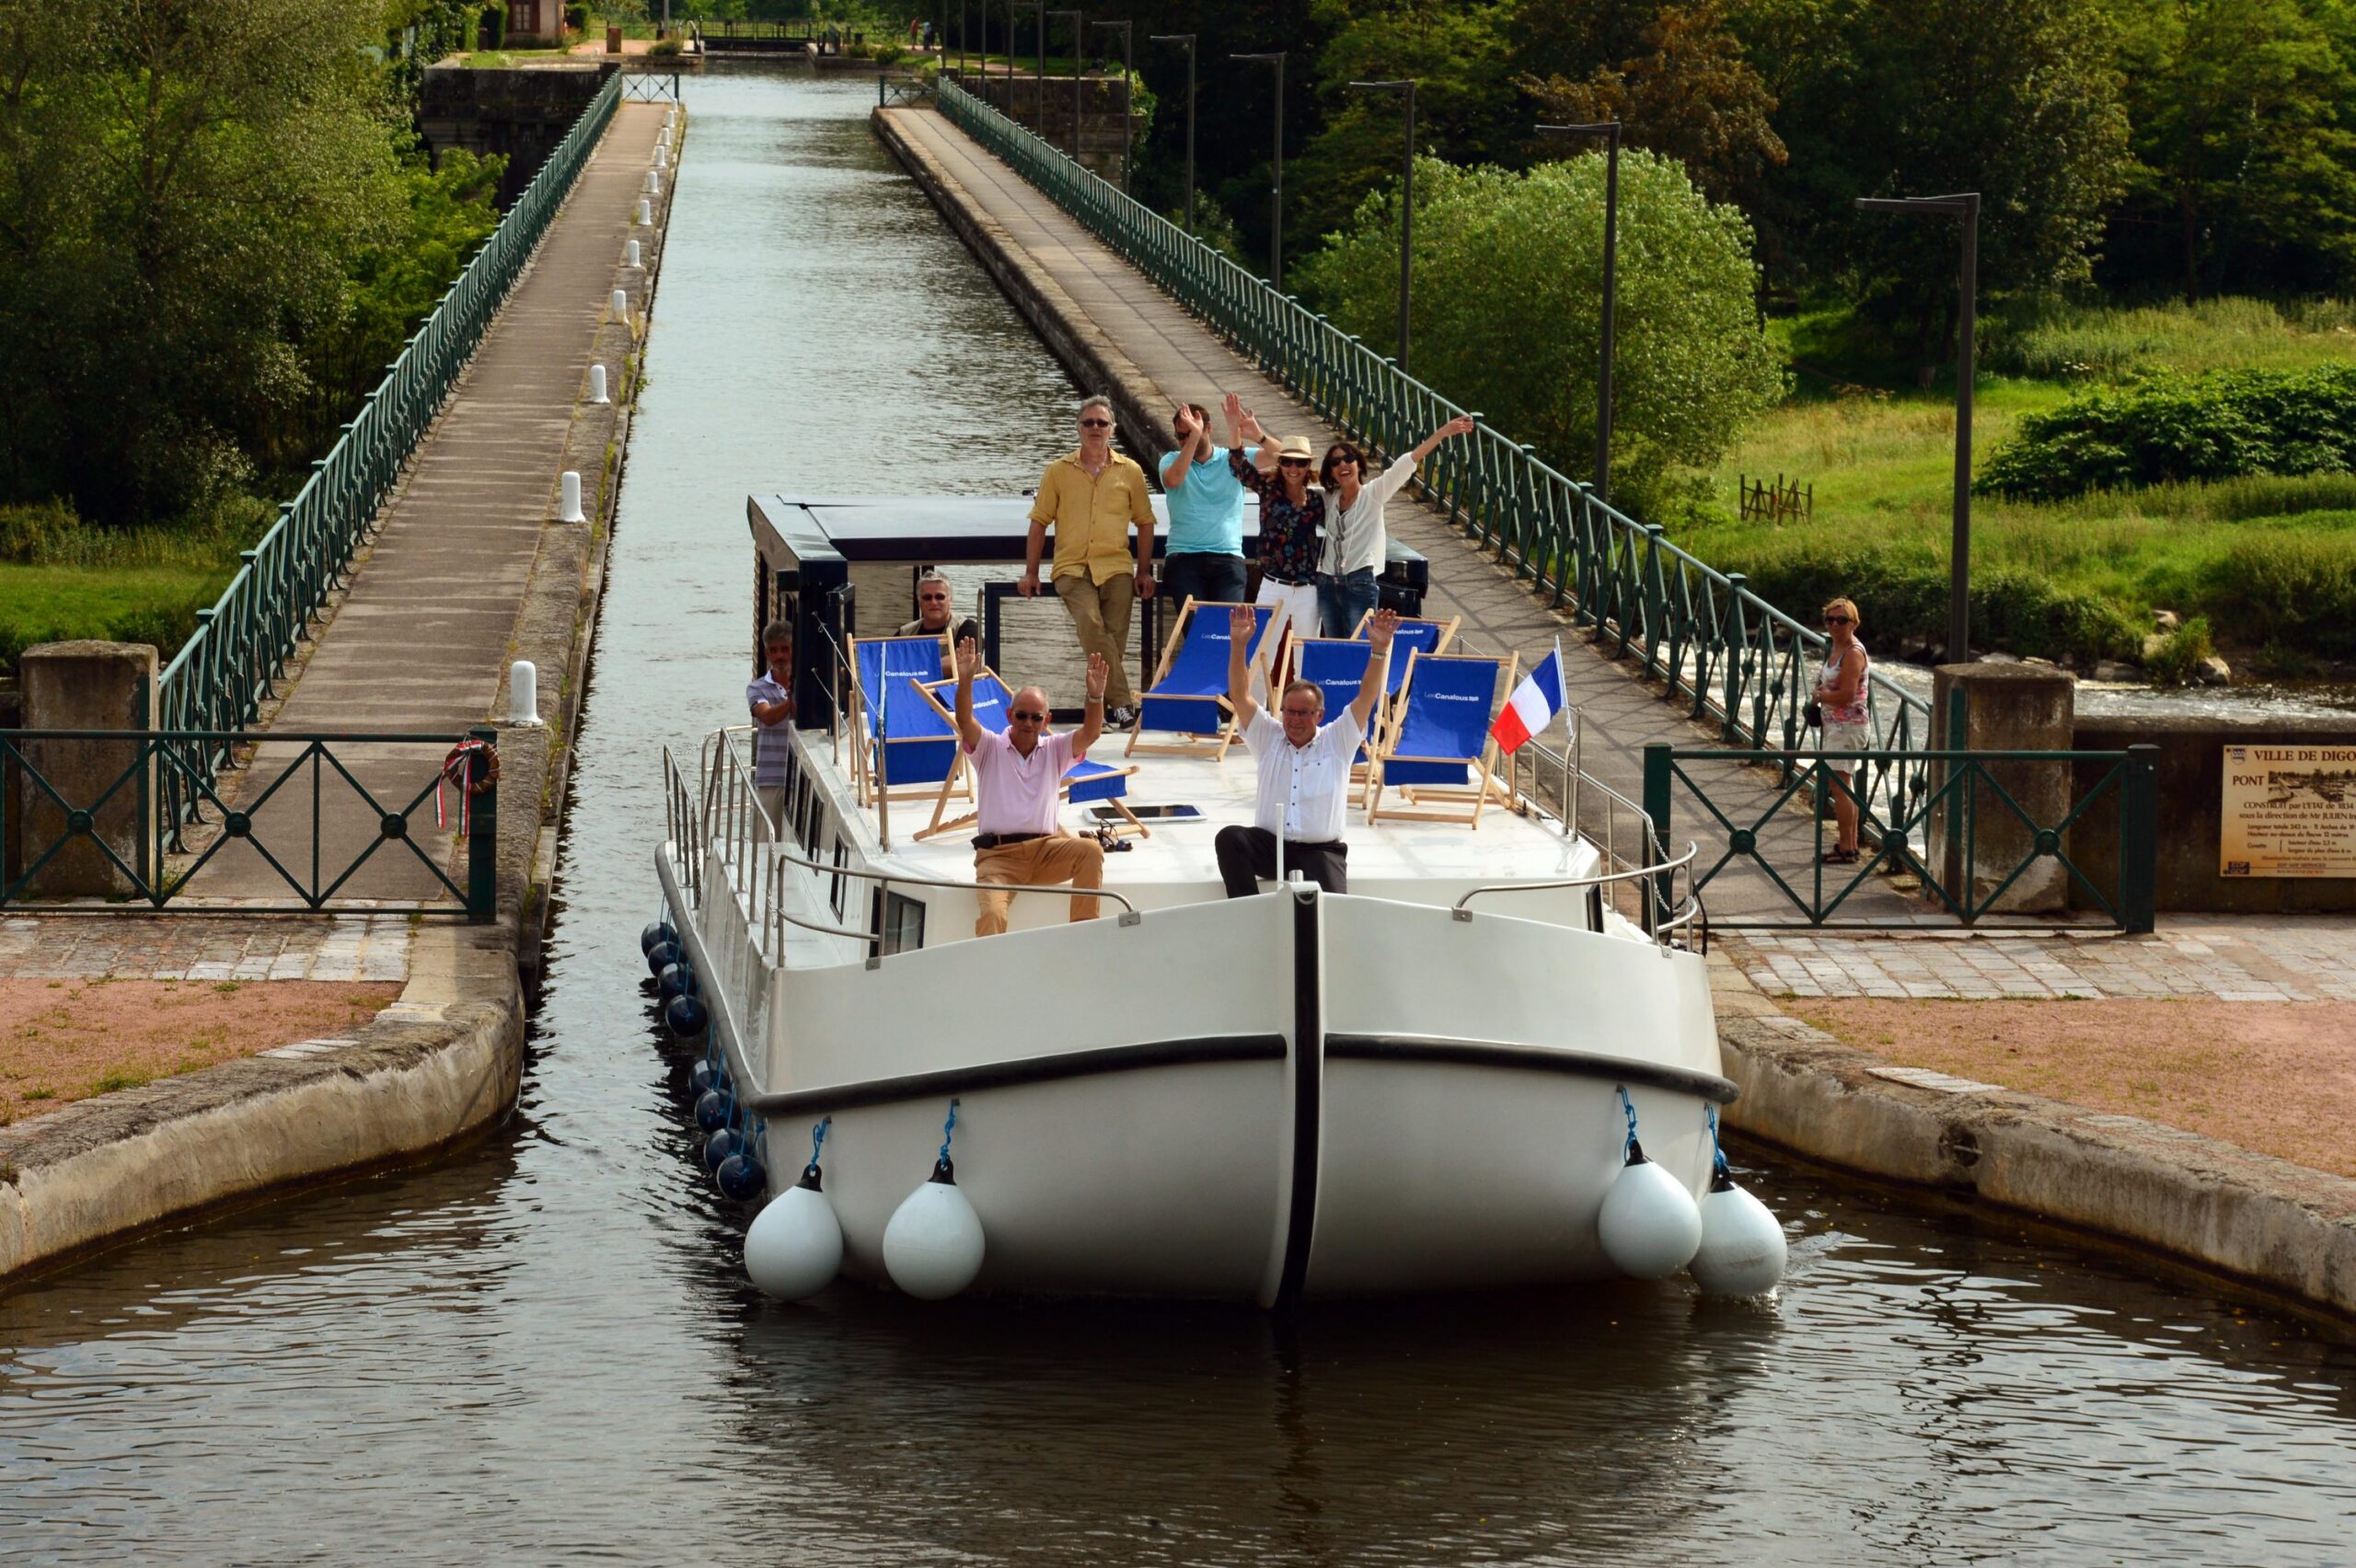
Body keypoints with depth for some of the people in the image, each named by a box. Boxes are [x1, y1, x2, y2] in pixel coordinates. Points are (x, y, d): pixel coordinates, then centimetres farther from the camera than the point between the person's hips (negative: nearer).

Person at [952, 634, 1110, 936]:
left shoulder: (1054, 751, 15)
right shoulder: (990, 747, 10)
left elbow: (1090, 734, -2)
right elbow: (965, 722, -9)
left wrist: (1096, 696, -23)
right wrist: (965, 681, -28)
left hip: (1045, 850, 3)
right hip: (997, 855, -2)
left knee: (1090, 850, -27)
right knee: (992, 917, -31)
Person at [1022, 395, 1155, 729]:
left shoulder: (1130, 472, 10)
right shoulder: (1058, 472, 9)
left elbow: (1144, 522, 15)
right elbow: (1040, 521, 11)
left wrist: (1145, 572, 8)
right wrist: (1031, 573, 6)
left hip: (1116, 568, 2)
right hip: (1072, 568, -2)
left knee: (1114, 637, -9)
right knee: (1091, 624, -26)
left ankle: (1105, 709, 2)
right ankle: (1123, 702, -29)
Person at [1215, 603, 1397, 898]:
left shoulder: (1337, 741, 5)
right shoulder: (1268, 738, 8)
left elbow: (1367, 695, -5)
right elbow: (1239, 695, -2)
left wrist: (1380, 649, -19)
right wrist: (1237, 645, -16)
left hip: (1322, 849, -2)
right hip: (1270, 844, 2)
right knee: (1229, 838, -29)